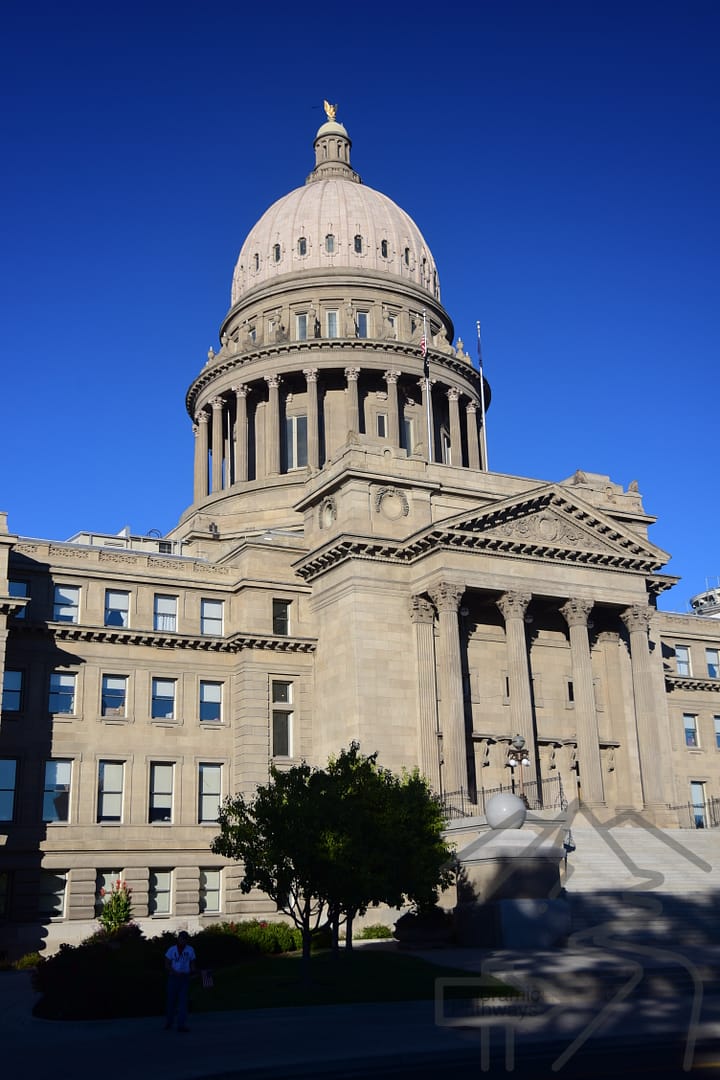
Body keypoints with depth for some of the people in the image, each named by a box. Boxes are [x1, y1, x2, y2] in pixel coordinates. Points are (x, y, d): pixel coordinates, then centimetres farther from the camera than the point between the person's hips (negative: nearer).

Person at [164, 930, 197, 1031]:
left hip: (185, 978, 1)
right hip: (173, 978, -1)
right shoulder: (172, 950, 2)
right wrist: (175, 973, -16)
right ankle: (168, 1023, 20)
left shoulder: (190, 950, 9)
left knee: (183, 1001, -5)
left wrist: (192, 971, -9)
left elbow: (192, 964, 13)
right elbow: (167, 965, 0)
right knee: (171, 1000, 4)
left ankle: (181, 1025, -6)